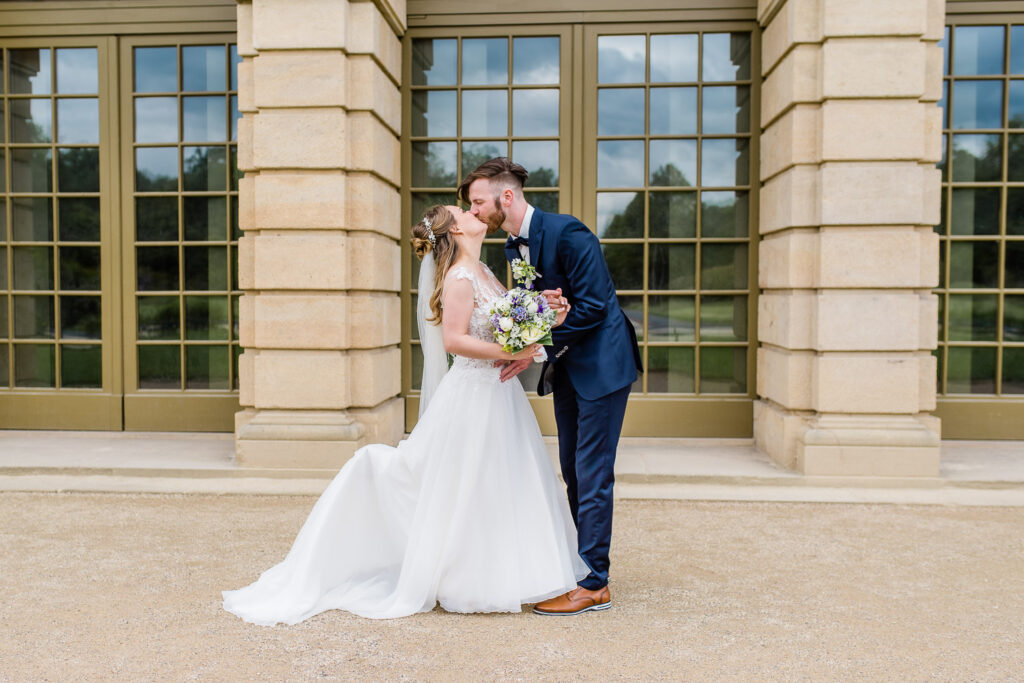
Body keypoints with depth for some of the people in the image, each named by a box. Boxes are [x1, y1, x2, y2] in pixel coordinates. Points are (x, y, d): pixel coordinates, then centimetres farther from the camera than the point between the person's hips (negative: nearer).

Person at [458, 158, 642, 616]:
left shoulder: (566, 232, -19)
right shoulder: (513, 247, 7)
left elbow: (593, 305, -22)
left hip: (601, 363, -9)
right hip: (565, 368, 9)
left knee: (591, 474, -5)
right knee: (573, 472, 14)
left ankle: (593, 585, 4)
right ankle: (585, 565, 28)